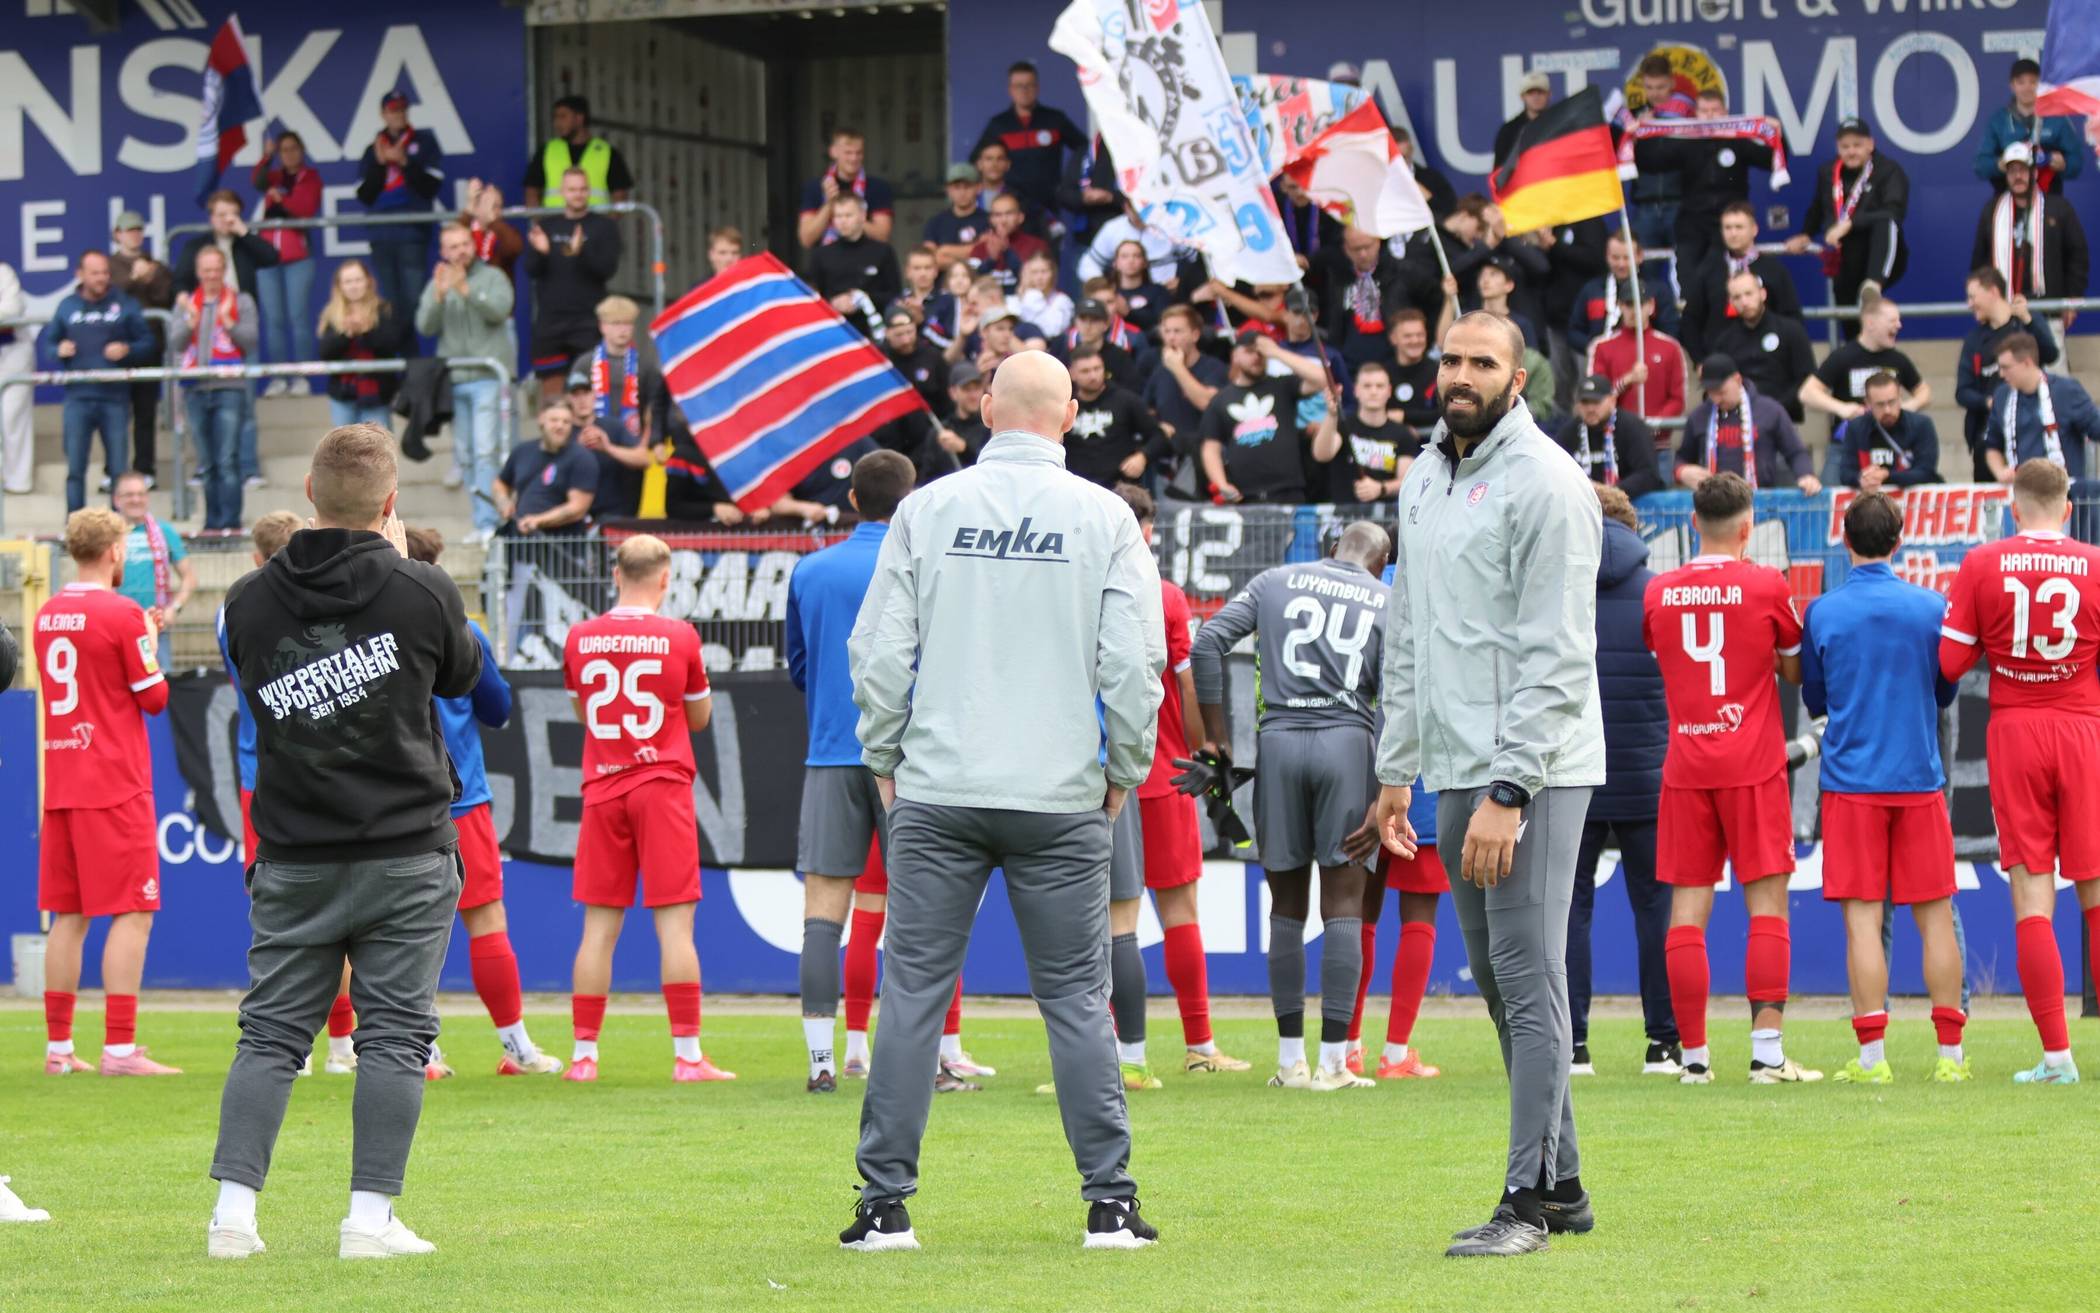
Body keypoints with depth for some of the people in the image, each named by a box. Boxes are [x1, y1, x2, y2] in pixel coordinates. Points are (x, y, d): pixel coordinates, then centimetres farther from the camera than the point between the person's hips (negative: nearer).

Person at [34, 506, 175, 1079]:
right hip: (116, 788, -7)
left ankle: (58, 1047, 9)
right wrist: (150, 645, 8)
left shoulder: (47, 616, 9)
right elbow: (155, 698, -8)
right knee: (131, 913, -4)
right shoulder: (122, 615, -11)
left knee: (67, 916, 10)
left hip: (60, 788, 7)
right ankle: (120, 1048, -10)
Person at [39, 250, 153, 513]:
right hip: (78, 398, 1)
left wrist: (127, 350, -12)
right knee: (75, 469, 0)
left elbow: (146, 341, 8)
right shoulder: (67, 306, 9)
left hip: (115, 399, -1)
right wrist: (58, 351, -8)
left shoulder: (124, 304, 5)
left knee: (119, 468, 1)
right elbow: (47, 343, 14)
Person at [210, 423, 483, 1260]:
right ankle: (372, 1217, 0)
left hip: (293, 861, 2)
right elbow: (462, 675, 10)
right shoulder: (421, 592, -9)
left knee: (271, 1032, 8)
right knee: (394, 1033, 3)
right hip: (405, 855, -2)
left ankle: (234, 1208, 0)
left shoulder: (250, 602, -3)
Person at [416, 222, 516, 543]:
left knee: (485, 451, -15)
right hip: (452, 381, 5)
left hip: (488, 375, -5)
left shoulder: (492, 278, 5)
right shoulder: (437, 284, 14)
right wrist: (439, 296, -16)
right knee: (464, 456, 6)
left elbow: (499, 310, -13)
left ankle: (489, 521, -18)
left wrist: (466, 291, -25)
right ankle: (481, 523, 13)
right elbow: (425, 326, 1)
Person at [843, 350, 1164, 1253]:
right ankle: (1110, 1203, 4)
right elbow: (1133, 660, -4)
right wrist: (1125, 769, 9)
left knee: (913, 992, 4)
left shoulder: (929, 510, 1)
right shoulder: (1102, 517, -1)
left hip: (936, 795, 0)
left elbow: (879, 650, 0)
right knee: (1076, 997, 6)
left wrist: (885, 758, 13)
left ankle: (886, 1204, 3)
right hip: (1061, 797, 0)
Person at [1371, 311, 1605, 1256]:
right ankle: (1561, 1180, 19)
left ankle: (1530, 1197, -9)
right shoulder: (1424, 479, 15)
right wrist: (1396, 772, 18)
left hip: (1533, 771, -8)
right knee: (1499, 983, 11)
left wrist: (1508, 792, -21)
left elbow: (1557, 657, -16)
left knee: (1528, 977, -9)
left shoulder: (1543, 484, -11)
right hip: (1456, 773, 8)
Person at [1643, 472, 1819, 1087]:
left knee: (1687, 909, 3)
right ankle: (1767, 1053, -8)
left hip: (1685, 767, 3)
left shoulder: (1658, 591, 4)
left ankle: (1694, 1056, 2)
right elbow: (1796, 669, 7)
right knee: (1767, 903, -1)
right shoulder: (1767, 586, -4)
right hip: (1753, 766, -3)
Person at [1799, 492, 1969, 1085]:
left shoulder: (1822, 613, -4)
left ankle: (1872, 1056, -6)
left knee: (1862, 917, -2)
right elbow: (1945, 691, 12)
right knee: (1935, 915, 6)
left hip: (1851, 781, -1)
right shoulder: (1932, 606, 0)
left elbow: (1814, 700, 8)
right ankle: (1951, 1053, 6)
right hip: (1920, 779, 1)